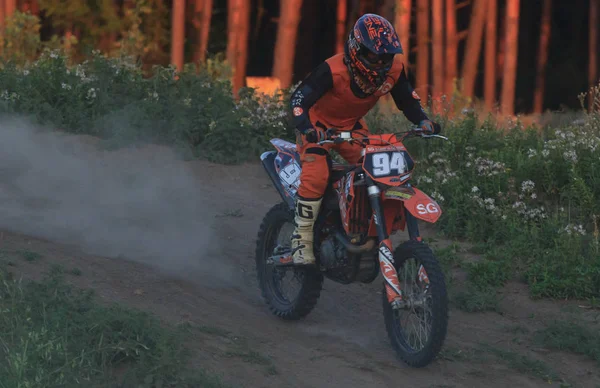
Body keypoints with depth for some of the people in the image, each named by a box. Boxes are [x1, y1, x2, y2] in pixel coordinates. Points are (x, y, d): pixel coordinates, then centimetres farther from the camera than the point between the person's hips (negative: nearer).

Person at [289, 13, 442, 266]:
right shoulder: (333, 71, -34)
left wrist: (424, 122, -20)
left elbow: (407, 99, -2)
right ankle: (302, 240, -15)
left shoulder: (393, 68, -16)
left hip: (352, 126, 6)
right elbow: (299, 98, -34)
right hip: (319, 125, -6)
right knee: (316, 176, -26)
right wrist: (306, 128, -51)